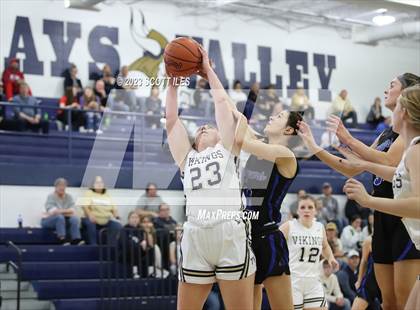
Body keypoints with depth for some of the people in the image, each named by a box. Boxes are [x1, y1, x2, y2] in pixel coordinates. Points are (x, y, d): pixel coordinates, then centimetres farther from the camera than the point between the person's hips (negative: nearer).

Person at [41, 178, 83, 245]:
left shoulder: (68, 197, 6)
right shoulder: (51, 197, -8)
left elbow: (73, 211, -6)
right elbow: (52, 212, -21)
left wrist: (60, 211, -16)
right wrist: (66, 211, -13)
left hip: (64, 220, 5)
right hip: (49, 221, -4)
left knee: (75, 218, -24)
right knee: (59, 217, -37)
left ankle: (76, 239, -34)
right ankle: (62, 239, -41)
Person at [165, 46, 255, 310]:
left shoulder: (227, 149, 18)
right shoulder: (186, 157, 24)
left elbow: (222, 101, 18)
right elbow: (172, 120, 21)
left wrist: (208, 70, 27)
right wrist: (172, 81, 23)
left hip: (231, 235, -3)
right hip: (195, 238, 3)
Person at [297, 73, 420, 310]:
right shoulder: (386, 135, 21)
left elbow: (389, 161, -18)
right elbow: (351, 169, 24)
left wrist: (349, 140, -14)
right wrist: (314, 147, 19)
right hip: (383, 218, 9)